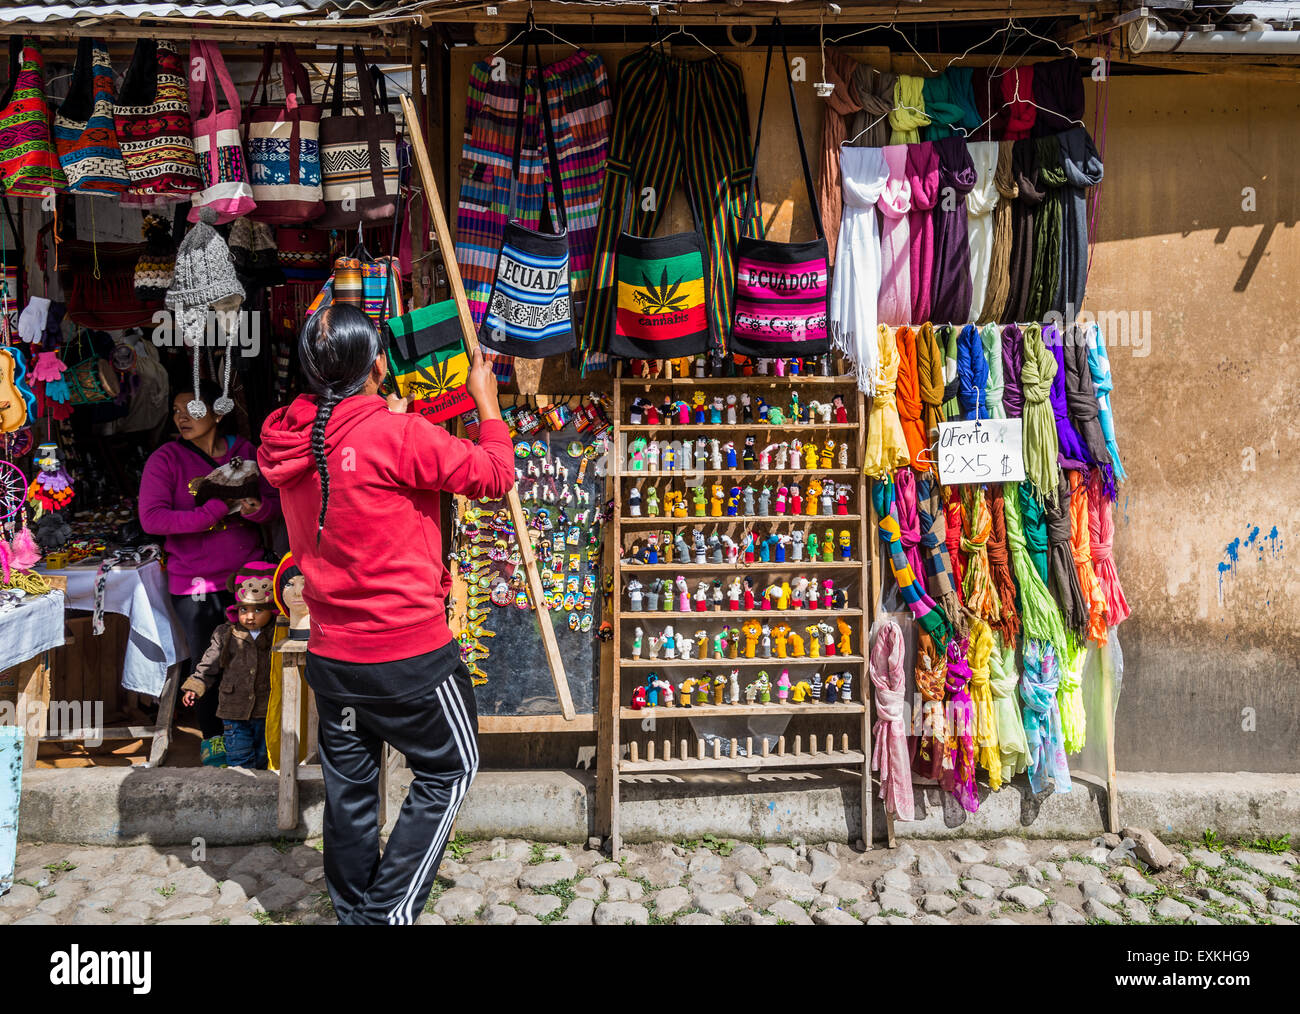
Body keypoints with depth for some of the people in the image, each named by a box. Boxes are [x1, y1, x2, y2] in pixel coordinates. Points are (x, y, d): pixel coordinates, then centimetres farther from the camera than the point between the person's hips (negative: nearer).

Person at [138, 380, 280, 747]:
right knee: (206, 661, 10)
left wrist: (258, 507, -15)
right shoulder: (166, 459, -5)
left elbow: (275, 500, 9)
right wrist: (214, 511, -20)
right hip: (194, 583, -2)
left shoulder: (244, 451, 3)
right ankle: (212, 737, 29)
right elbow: (151, 518, -13)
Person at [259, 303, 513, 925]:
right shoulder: (399, 436, -20)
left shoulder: (287, 442, 0)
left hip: (331, 652, 6)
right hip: (409, 650, -6)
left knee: (349, 786, 17)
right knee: (449, 768, 14)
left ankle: (353, 911, 32)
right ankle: (388, 910, 13)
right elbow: (495, 475, -11)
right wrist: (487, 402, 4)